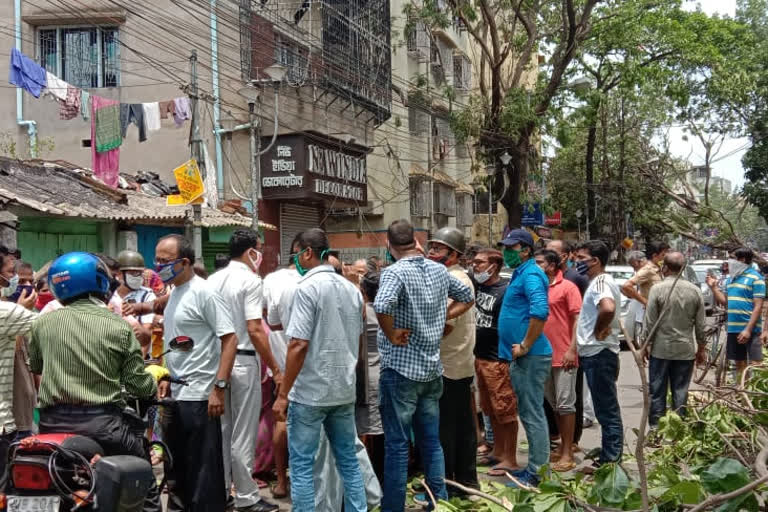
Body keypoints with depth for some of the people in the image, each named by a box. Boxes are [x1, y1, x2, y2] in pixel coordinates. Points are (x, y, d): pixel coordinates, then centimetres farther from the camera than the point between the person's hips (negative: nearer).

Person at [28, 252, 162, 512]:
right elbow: (138, 385, -4)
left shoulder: (42, 323, 3)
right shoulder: (119, 326, -6)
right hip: (101, 423, -3)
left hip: (52, 423, 3)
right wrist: (155, 380, 18)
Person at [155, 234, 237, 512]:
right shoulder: (174, 293, 12)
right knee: (176, 465, 18)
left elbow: (230, 339, -17)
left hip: (199, 396, -9)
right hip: (176, 395, 9)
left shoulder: (203, 292, -14)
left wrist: (219, 387, -21)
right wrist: (166, 378, 15)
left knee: (203, 468, 0)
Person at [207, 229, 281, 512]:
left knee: (222, 429, 15)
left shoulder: (213, 280, 8)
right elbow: (254, 330, -19)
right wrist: (275, 368, -14)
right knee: (243, 433, 1)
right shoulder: (250, 280, -13)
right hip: (243, 361, -7)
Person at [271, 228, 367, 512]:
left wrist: (283, 393, -14)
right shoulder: (352, 289, 9)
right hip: (345, 389, 7)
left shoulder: (308, 287, -14)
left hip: (310, 391, -7)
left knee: (302, 464, 3)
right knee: (348, 459, 15)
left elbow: (299, 344, -19)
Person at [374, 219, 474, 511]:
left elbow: (381, 306, -34)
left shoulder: (395, 272, -15)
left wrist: (392, 335, -18)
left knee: (397, 445, 1)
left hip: (400, 369, -6)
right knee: (432, 441, 15)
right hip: (432, 369, 6)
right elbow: (467, 298, 19)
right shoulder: (439, 270, 5)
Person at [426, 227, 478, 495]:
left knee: (444, 429, -2)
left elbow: (445, 324, -23)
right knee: (463, 425, 14)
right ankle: (466, 480, 22)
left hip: (447, 366, -10)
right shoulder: (461, 277, 16)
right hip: (461, 364, 10)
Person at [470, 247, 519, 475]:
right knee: (491, 410, 18)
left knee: (506, 411, -2)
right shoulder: (478, 285, 8)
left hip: (498, 360, -8)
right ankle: (498, 451, 30)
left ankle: (510, 460, 6)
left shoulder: (506, 290, -13)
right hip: (480, 356, 8)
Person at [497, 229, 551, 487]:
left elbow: (540, 311, -30)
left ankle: (538, 472, 5)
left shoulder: (530, 274, -15)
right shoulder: (520, 274, 17)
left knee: (533, 414, -3)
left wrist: (525, 346, -23)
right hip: (522, 357, 10)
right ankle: (534, 465, 27)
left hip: (531, 356, -10)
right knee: (528, 412, 17)